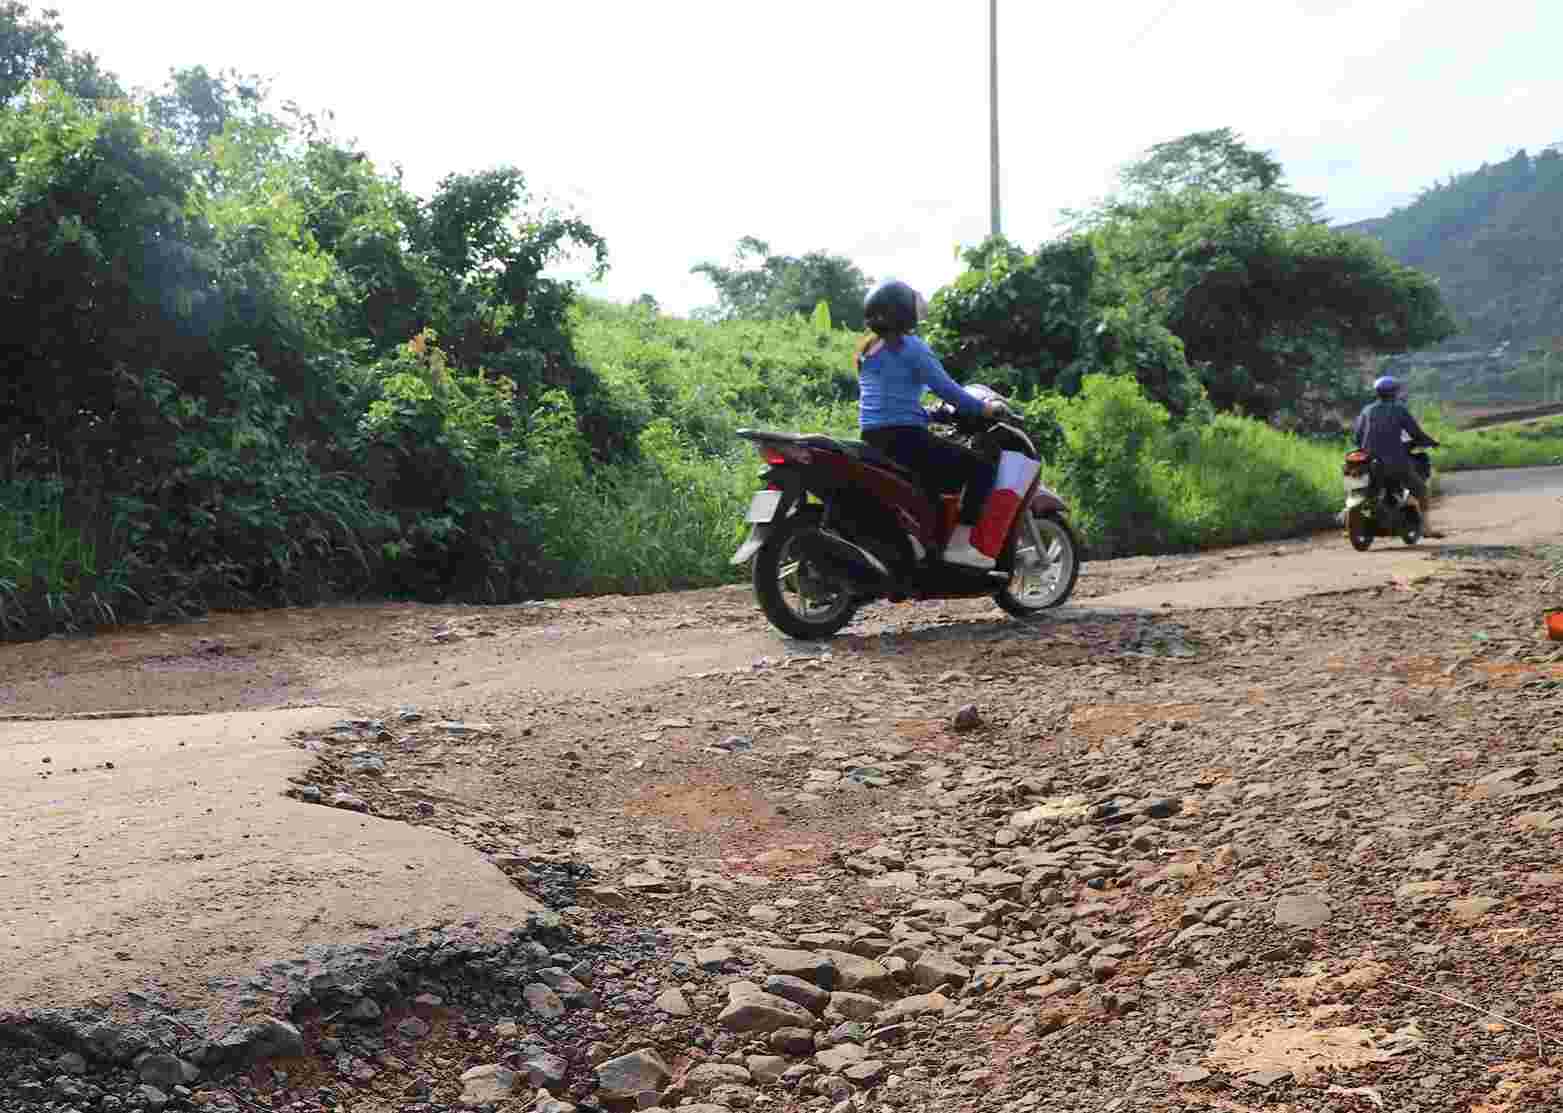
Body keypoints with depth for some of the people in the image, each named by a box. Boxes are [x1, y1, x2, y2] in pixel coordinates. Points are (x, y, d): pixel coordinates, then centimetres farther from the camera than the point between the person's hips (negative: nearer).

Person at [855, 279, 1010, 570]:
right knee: (980, 467, -3)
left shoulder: (867, 351, 17)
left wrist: (926, 412, 30)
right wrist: (984, 408, -1)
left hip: (871, 439, 9)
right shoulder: (910, 346, -8)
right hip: (904, 437, -9)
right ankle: (961, 543, -11)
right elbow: (944, 387, -13)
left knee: (944, 471, 32)